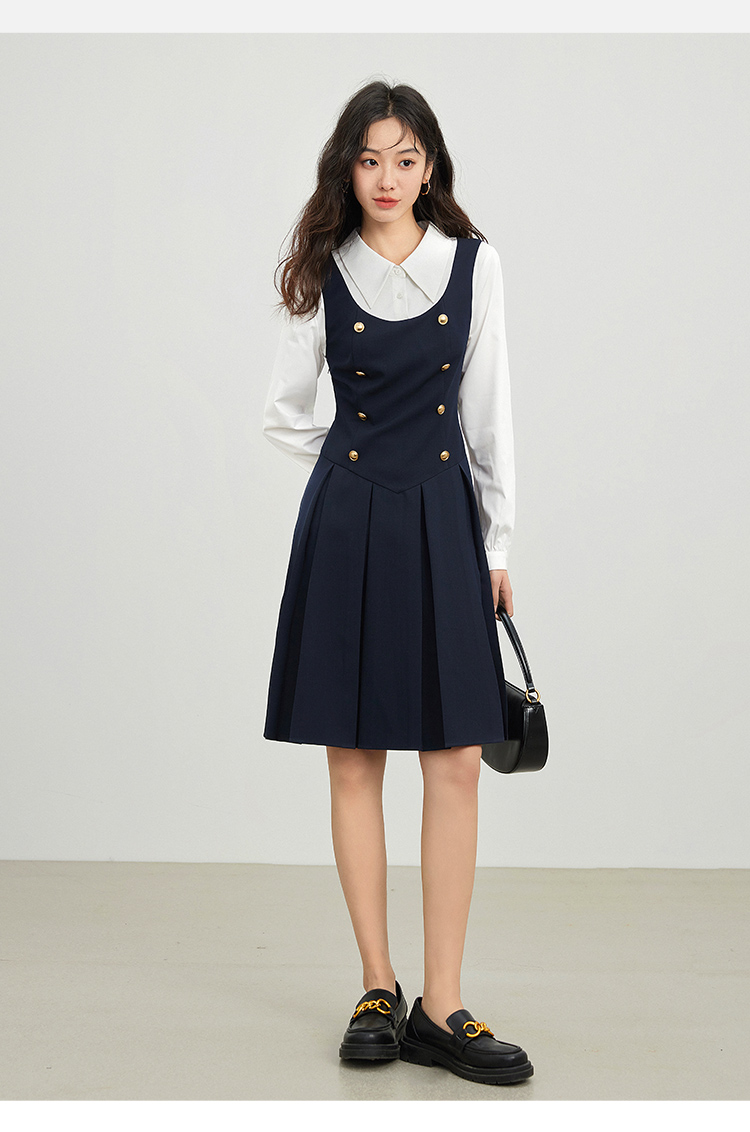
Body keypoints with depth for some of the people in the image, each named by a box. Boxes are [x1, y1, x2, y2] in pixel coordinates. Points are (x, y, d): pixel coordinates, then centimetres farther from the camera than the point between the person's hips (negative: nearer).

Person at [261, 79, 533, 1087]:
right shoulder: (323, 275, 4)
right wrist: (358, 473, 10)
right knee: (354, 759, 3)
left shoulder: (474, 263, 6)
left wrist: (498, 542, 5)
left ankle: (440, 1007, 3)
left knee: (457, 760, -4)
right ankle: (378, 990, 14)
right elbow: (284, 414, 11)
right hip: (346, 528, 0)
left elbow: (488, 409, 6)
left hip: (442, 522, 1)